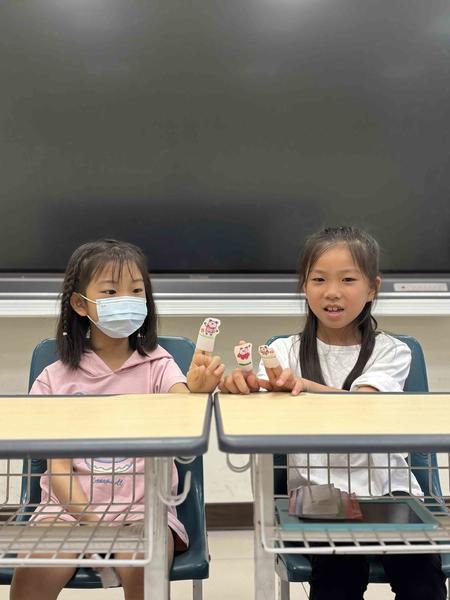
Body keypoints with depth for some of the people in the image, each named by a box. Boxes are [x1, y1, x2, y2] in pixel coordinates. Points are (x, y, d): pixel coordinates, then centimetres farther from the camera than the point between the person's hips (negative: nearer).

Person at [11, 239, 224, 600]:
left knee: (144, 564, -28)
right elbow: (58, 466, 0)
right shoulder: (56, 378, 4)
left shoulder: (157, 365, 2)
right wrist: (90, 522, -16)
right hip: (70, 505, 1)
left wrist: (197, 390, -42)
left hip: (142, 505, 0)